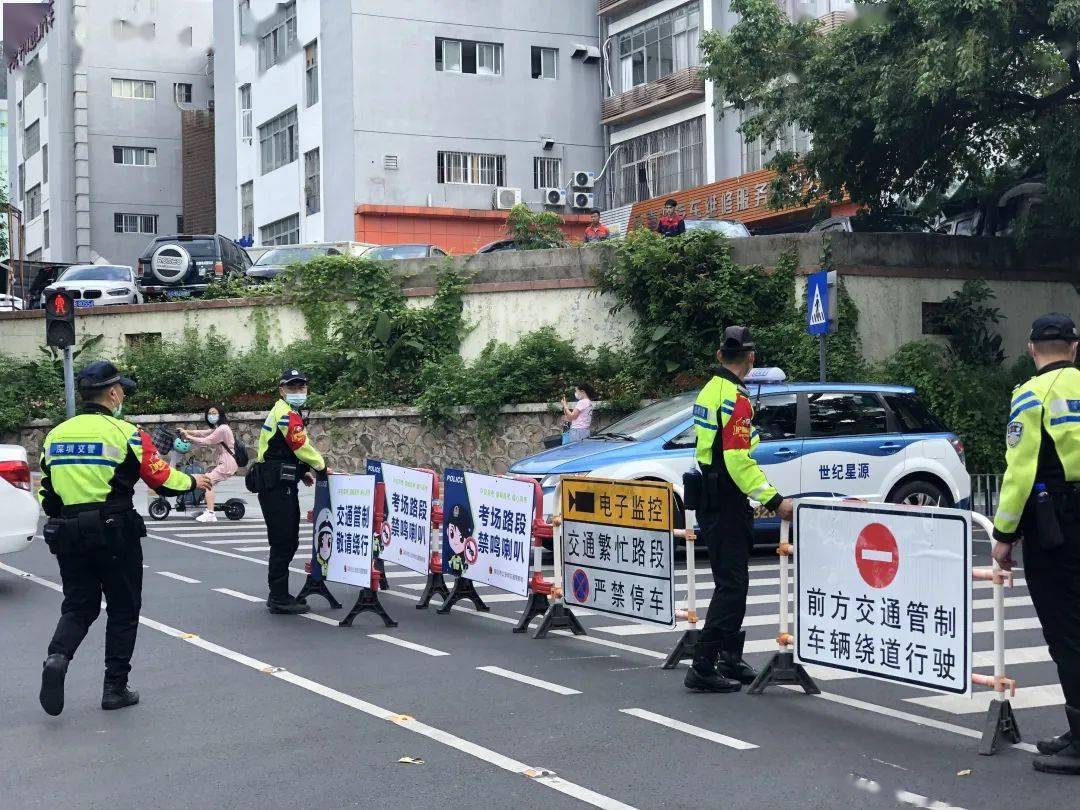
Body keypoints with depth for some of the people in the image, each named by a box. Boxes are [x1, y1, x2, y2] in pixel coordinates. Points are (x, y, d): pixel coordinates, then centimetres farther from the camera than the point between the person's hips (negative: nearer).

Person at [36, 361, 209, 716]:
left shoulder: (56, 434, 7)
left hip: (67, 533, 4)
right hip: (115, 533, -4)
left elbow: (45, 491, 10)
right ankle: (115, 688, 11)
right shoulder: (125, 433, -8)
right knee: (123, 610, 9)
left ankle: (57, 656, -14)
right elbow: (160, 477, -4)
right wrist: (193, 482, 15)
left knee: (78, 606, 14)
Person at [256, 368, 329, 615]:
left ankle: (279, 594, 23)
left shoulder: (283, 412, 19)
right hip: (277, 487, -11)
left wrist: (302, 472, 14)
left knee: (288, 541, 15)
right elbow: (302, 446, -16)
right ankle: (279, 599, -4)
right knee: (283, 542, -7)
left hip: (282, 486, 11)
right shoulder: (287, 414, -13)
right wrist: (321, 467, -1)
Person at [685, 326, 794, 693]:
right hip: (727, 503, -10)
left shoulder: (708, 391, 13)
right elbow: (738, 460, -25)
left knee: (732, 581, 17)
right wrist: (773, 500, -26)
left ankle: (730, 658, 25)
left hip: (710, 497, 10)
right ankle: (703, 668, -8)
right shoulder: (736, 398, -17)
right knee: (731, 585, -7)